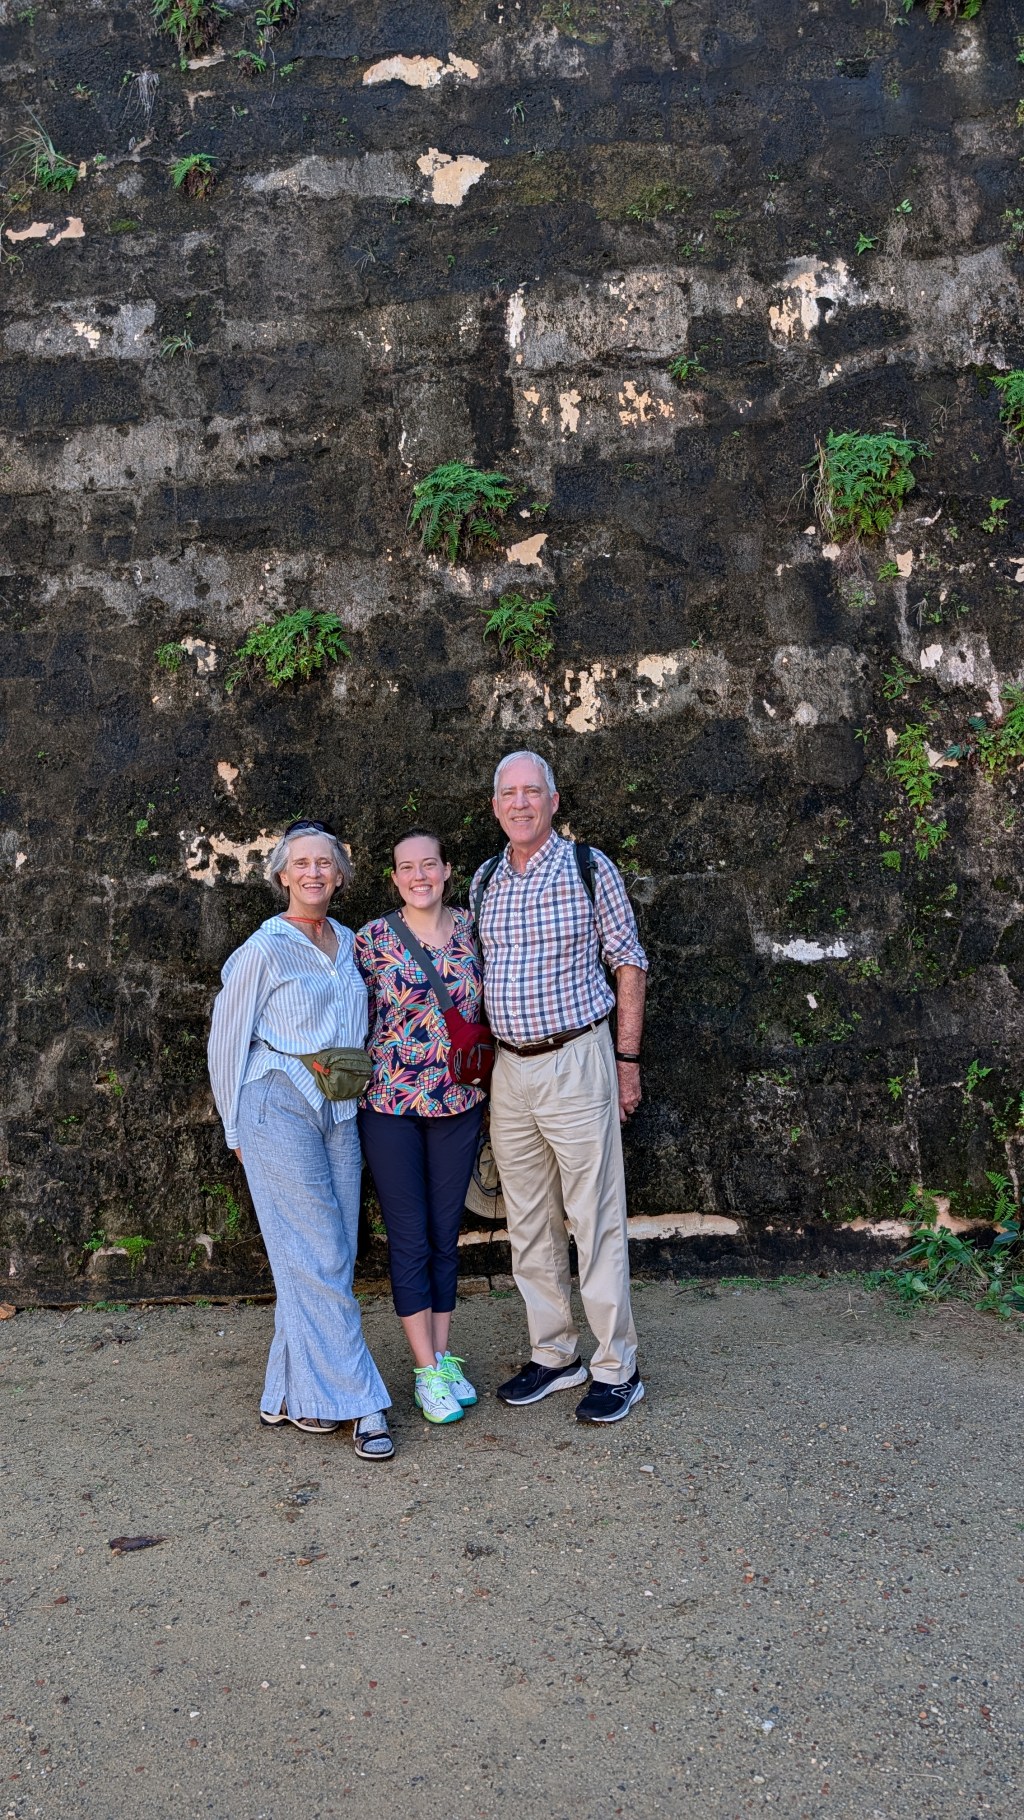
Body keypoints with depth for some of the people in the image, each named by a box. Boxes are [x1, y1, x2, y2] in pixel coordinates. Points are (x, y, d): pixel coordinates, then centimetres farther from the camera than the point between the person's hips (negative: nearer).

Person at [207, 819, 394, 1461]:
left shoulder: (348, 944, 11)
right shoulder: (264, 950, -7)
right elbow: (227, 1041, -1)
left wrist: (355, 1084, 16)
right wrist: (238, 1128, 3)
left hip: (340, 1112, 6)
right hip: (281, 1110, -6)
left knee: (331, 1256, 6)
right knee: (320, 1258, -5)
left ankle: (292, 1394, 18)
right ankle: (359, 1401, 3)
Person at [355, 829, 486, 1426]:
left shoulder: (471, 928, 3)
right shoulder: (373, 939, -5)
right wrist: (359, 1086, -4)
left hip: (459, 1102, 3)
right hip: (390, 1106, -3)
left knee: (446, 1233, 11)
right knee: (410, 1236, 3)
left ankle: (444, 1357, 24)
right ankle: (427, 1369, 14)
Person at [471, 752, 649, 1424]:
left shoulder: (589, 867, -4)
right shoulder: (485, 881, 10)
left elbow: (629, 964, -1)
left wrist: (627, 1058, -5)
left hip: (575, 1060, -5)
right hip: (509, 1068, 5)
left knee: (595, 1219, -2)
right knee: (529, 1223, 12)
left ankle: (617, 1369, 10)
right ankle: (554, 1355, 25)